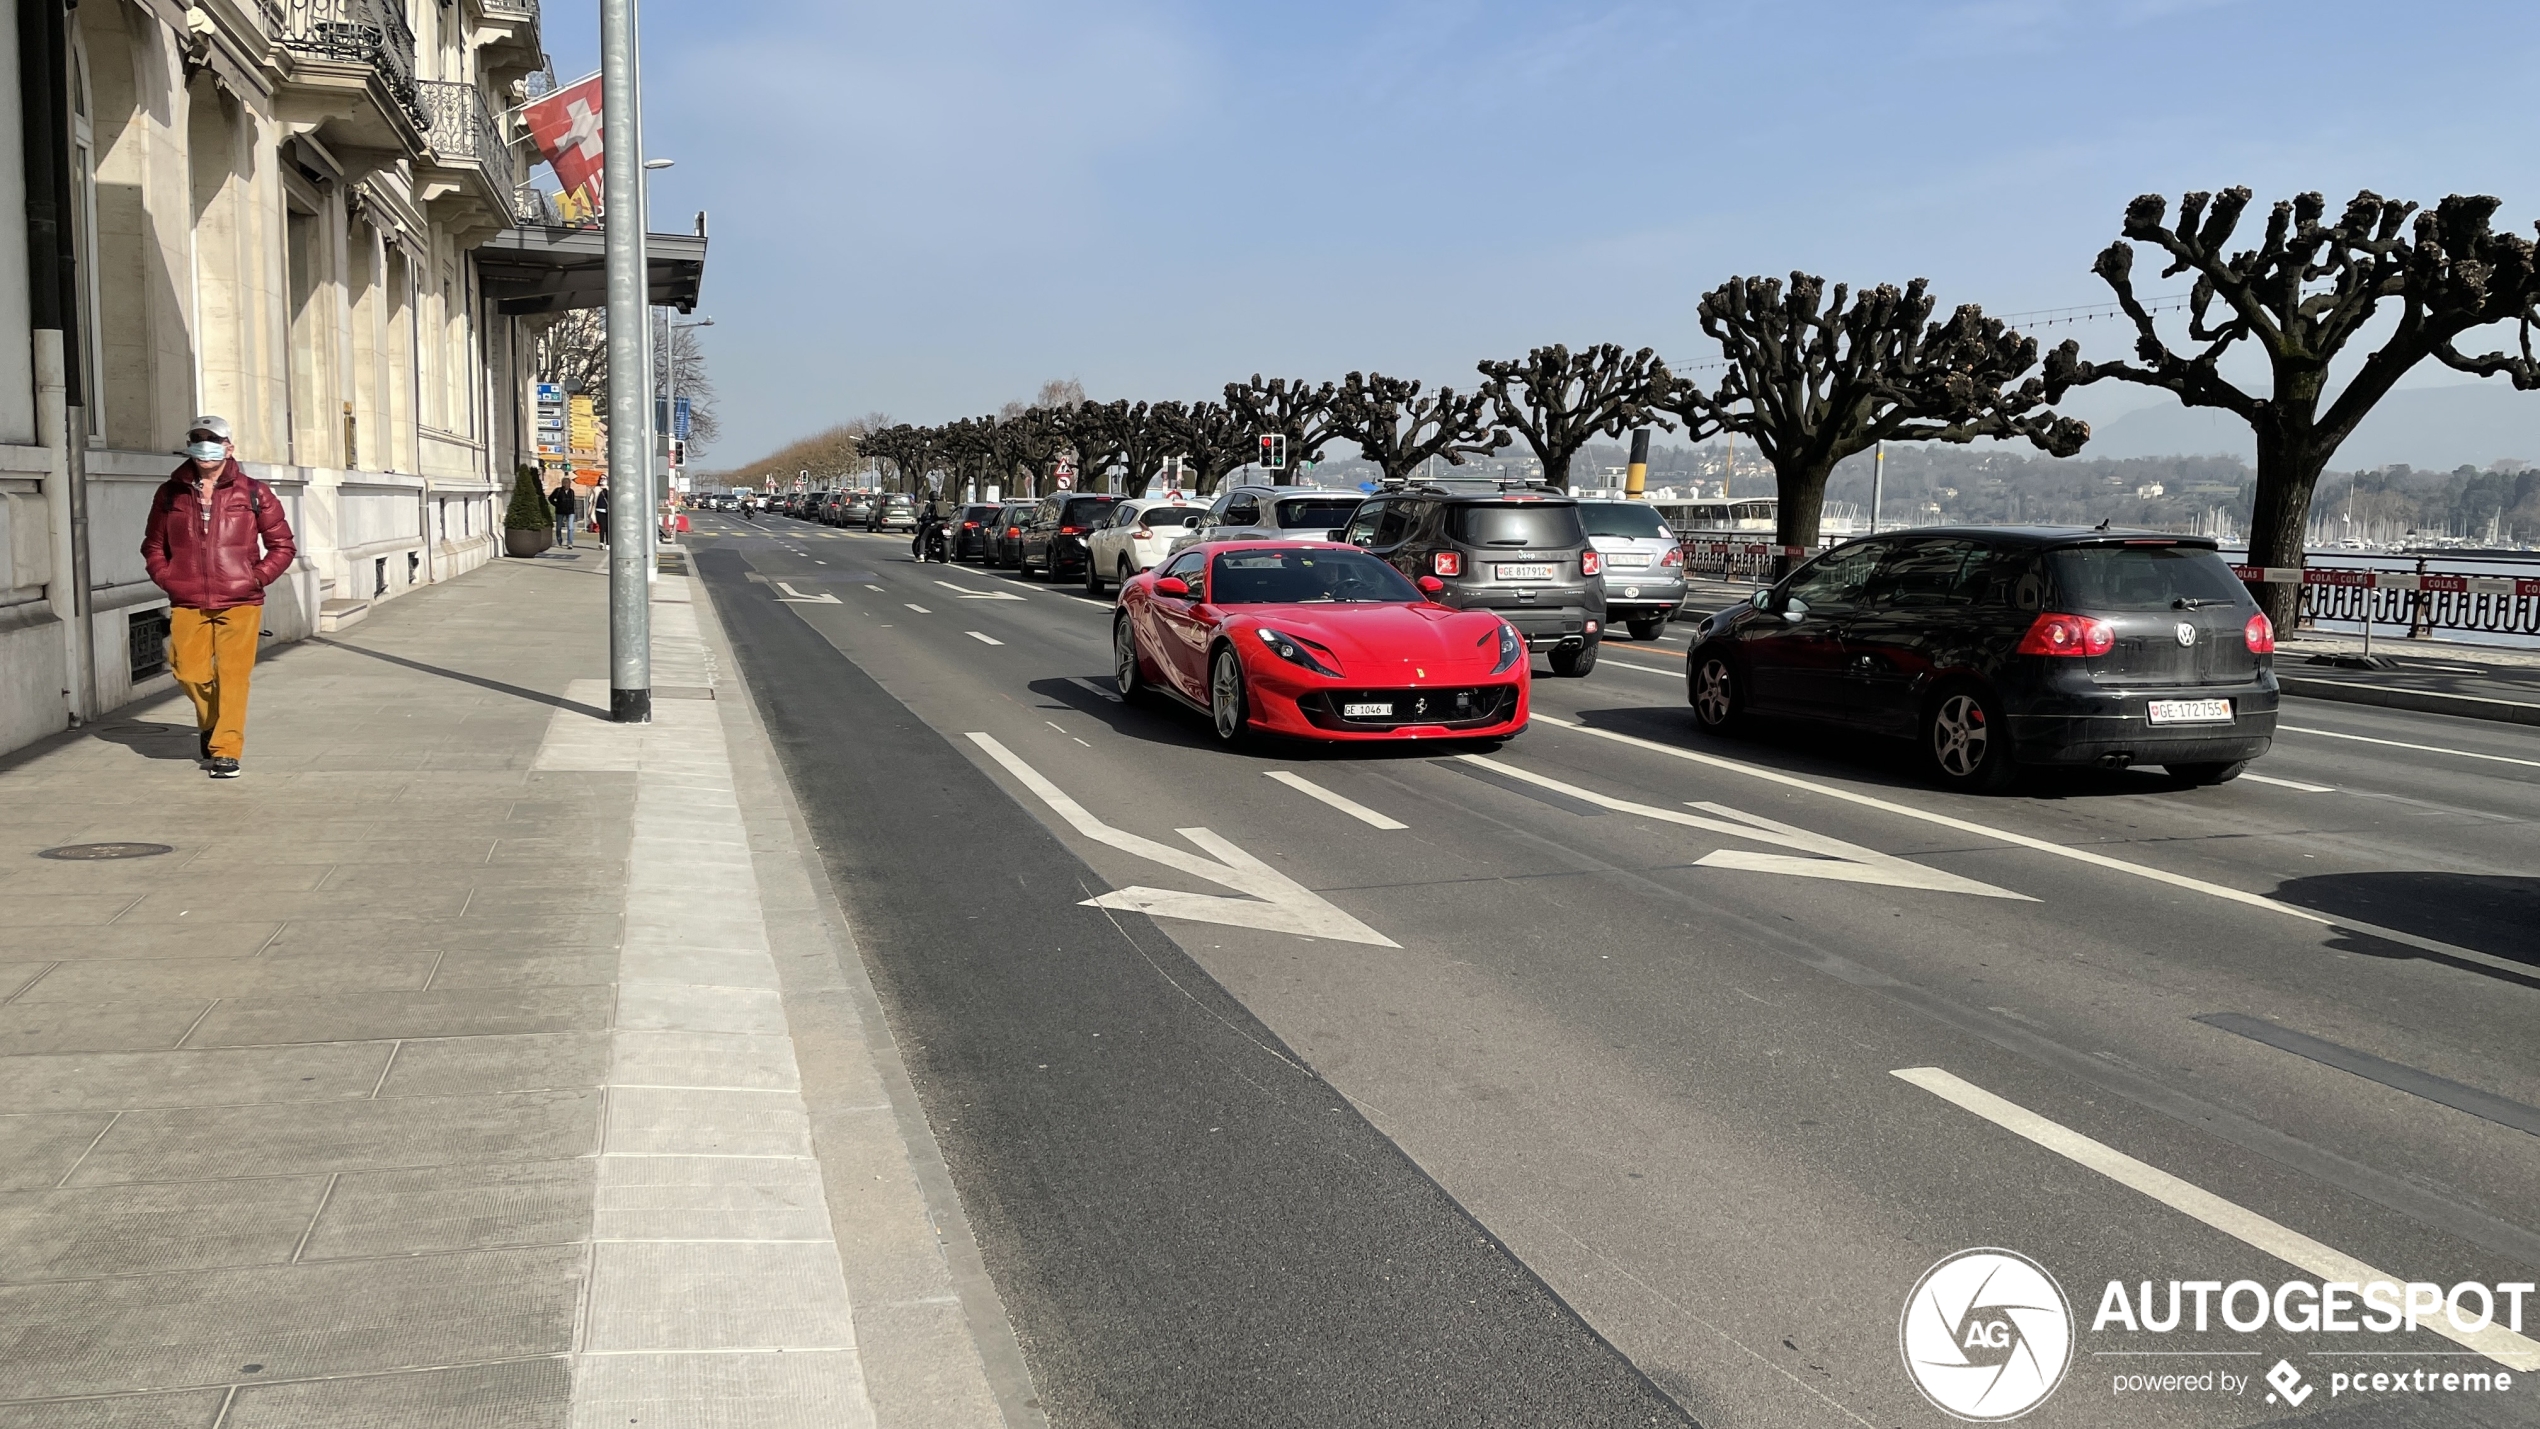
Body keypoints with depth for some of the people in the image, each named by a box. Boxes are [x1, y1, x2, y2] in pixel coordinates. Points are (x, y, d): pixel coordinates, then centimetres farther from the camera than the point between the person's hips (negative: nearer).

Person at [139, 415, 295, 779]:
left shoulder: (253, 493, 3)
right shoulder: (170, 494, 9)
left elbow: (282, 545, 7)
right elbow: (153, 545, 18)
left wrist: (257, 577, -3)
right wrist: (168, 580, 4)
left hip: (239, 603, -2)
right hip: (187, 605, 2)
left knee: (233, 676, -6)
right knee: (189, 672, -1)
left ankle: (226, 750, 0)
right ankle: (211, 724, 28)